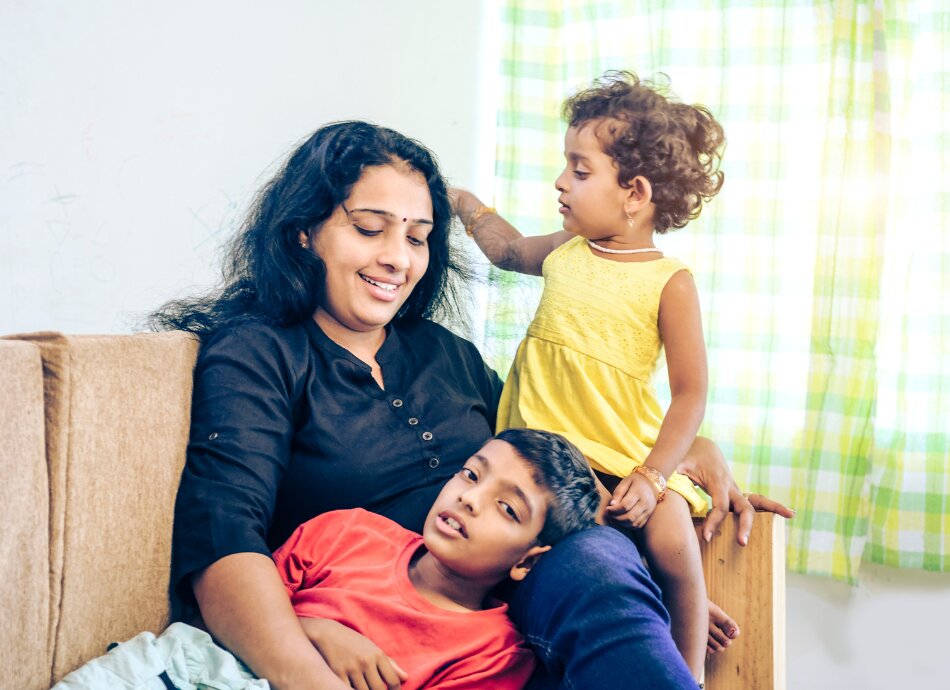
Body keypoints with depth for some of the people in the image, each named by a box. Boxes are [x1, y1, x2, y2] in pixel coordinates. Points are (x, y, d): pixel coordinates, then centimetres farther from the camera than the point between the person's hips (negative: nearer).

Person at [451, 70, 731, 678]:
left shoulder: (669, 283, -9)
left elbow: (690, 391, -10)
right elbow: (508, 248, 33)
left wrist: (651, 477, -19)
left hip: (631, 460, -4)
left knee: (674, 547, -22)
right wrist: (467, 205, 33)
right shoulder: (564, 253, 7)